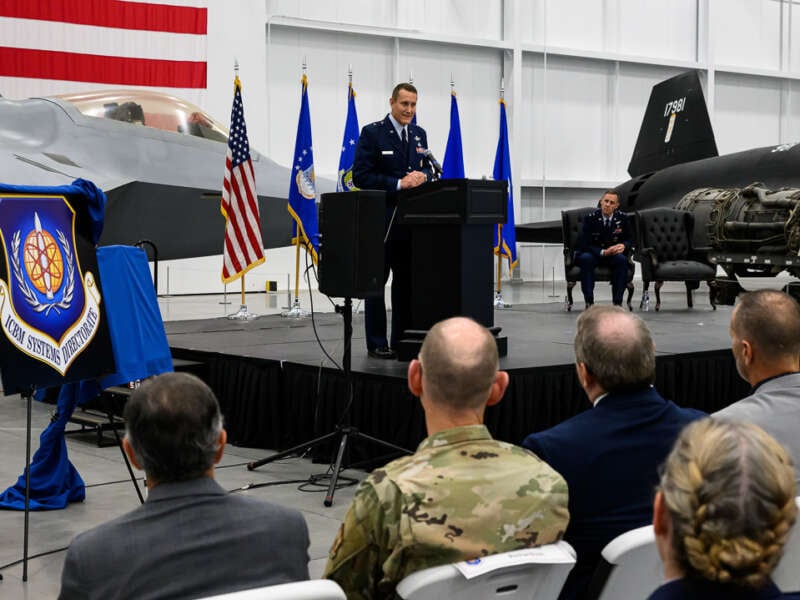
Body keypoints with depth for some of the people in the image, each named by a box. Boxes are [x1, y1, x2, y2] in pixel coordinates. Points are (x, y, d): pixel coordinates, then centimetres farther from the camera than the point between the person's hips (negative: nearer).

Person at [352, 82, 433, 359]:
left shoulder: (419, 135, 13)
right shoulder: (372, 133, -6)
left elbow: (427, 169, 17)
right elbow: (361, 176, -12)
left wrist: (422, 176, -8)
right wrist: (398, 184, -18)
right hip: (381, 220, -6)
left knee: (407, 281, 9)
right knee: (376, 281, 1)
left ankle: (402, 340, 17)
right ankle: (377, 344, 5)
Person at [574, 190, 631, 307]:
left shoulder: (622, 218, -3)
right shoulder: (591, 218, -11)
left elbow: (628, 240, 6)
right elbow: (584, 244, -15)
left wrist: (623, 246, -20)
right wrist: (603, 252, -29)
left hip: (613, 254, 2)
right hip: (593, 254, -2)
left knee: (621, 259, -31)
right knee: (586, 258, -35)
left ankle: (617, 301, -27)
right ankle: (589, 301, -32)